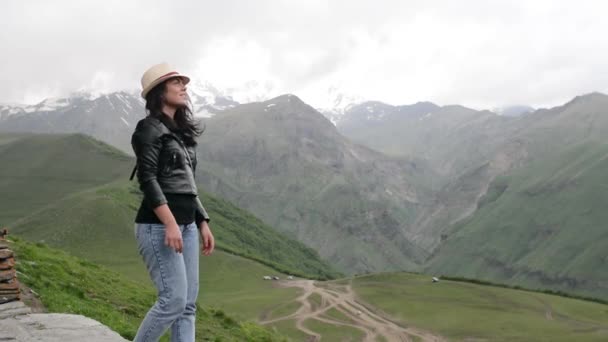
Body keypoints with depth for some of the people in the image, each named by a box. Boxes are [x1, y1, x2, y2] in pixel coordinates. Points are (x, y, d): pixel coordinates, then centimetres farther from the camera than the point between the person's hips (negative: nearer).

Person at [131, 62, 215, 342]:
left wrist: (202, 223, 16)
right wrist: (170, 223, -25)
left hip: (186, 225, 8)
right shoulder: (150, 128, -5)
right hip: (159, 225, -8)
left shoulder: (181, 132, 20)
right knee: (173, 300, -11)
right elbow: (147, 179, -16)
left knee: (188, 303, 5)